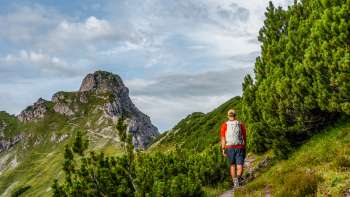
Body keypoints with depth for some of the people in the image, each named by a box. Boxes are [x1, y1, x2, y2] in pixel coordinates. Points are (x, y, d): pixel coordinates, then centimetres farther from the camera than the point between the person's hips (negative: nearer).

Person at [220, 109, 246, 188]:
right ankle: (238, 178, -30)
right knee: (240, 166, -2)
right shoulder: (241, 124, 4)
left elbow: (223, 138, -5)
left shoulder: (224, 125, 0)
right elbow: (244, 137, 7)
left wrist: (223, 150, -4)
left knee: (232, 165, 17)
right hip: (240, 147, 0)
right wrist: (244, 148, 18)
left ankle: (234, 181, 12)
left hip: (229, 148, 1)